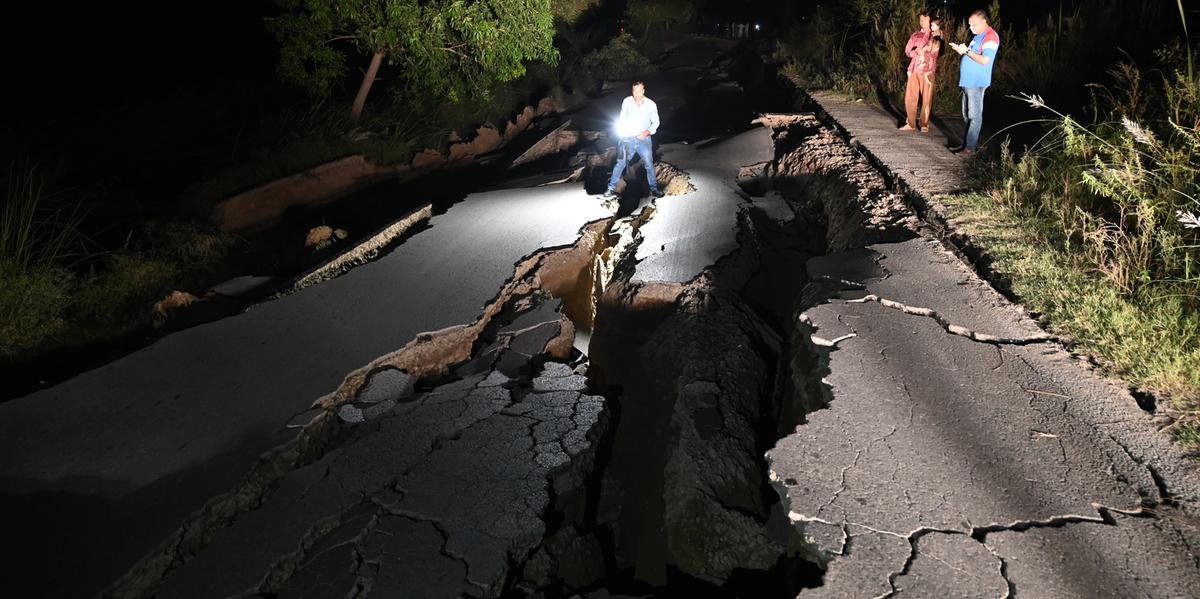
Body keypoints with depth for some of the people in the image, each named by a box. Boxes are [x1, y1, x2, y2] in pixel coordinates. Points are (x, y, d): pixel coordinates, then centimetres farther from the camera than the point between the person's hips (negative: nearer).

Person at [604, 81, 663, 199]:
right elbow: (622, 119, 7)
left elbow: (655, 122, 2)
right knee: (620, 163, 3)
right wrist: (621, 135, 0)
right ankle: (611, 188, 12)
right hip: (628, 139, 1)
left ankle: (654, 189, 17)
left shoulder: (651, 105, -8)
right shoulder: (626, 102, -5)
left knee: (649, 164, 1)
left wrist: (647, 132, -15)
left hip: (644, 140, -1)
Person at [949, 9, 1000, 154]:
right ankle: (972, 141, 21)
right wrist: (961, 50, 6)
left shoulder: (990, 36, -11)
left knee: (974, 115, -8)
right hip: (968, 81, 10)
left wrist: (967, 51, -16)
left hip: (976, 82, -10)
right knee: (967, 115, 13)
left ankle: (970, 147, -8)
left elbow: (985, 60, -20)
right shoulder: (978, 36, 18)